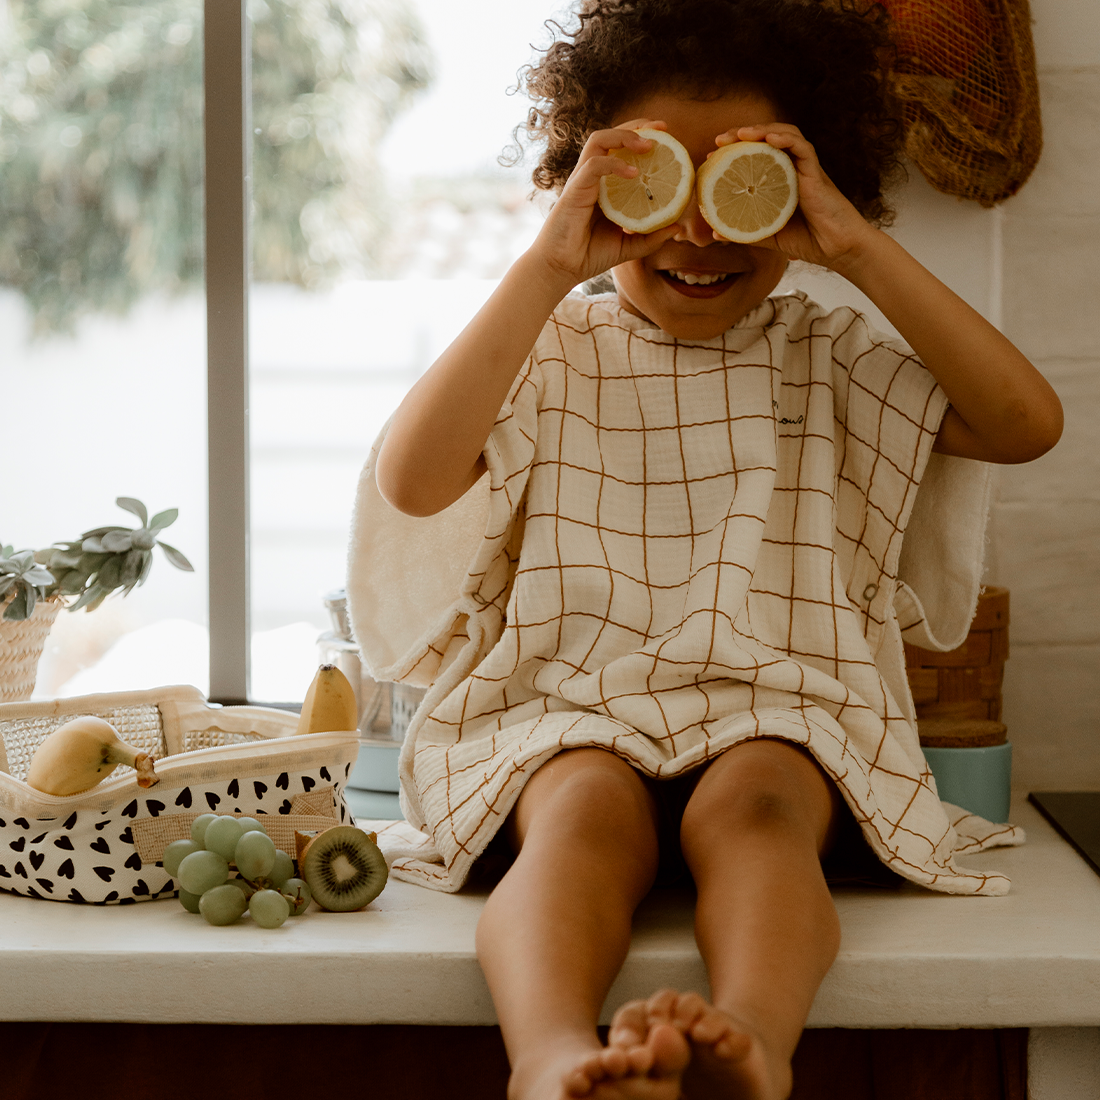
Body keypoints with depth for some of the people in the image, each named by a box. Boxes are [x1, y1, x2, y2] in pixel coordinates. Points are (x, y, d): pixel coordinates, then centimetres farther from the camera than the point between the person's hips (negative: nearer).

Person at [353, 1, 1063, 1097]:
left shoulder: (829, 360, 14)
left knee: (751, 805, -34)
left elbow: (1027, 423, -2)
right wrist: (548, 268, -12)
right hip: (567, 703, -1)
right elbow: (408, 483, -9)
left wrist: (861, 250, -6)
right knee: (587, 810, -35)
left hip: (777, 706, 1)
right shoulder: (552, 354, 11)